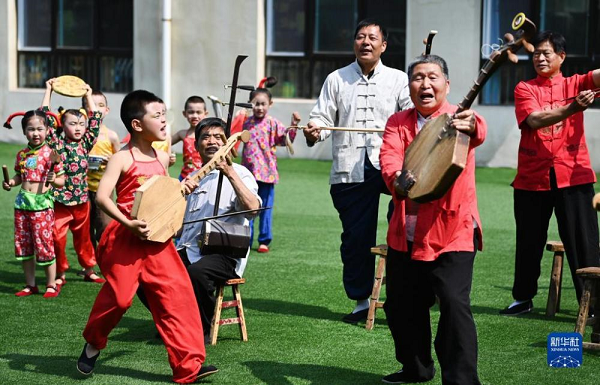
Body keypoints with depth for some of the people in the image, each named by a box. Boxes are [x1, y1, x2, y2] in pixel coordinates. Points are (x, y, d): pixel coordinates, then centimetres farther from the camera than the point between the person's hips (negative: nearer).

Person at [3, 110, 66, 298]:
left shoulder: (51, 154, -6)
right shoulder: (22, 155, 8)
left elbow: (61, 181, -4)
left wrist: (53, 180, -24)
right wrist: (10, 182, 0)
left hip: (42, 204, -5)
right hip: (22, 203, 5)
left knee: (45, 245, -3)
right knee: (23, 245, 9)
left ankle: (51, 285, 9)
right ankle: (30, 285, 20)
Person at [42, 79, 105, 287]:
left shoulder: (85, 143, 4)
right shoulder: (57, 143, -4)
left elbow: (95, 119, 10)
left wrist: (88, 95, 14)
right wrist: (49, 91, -3)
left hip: (81, 201, 3)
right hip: (60, 201, -3)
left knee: (83, 238, 16)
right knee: (57, 238, -5)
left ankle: (89, 270, 29)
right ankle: (60, 274, 10)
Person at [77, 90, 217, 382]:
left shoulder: (162, 158, 10)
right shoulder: (122, 159, -9)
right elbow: (101, 196, -18)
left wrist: (179, 189, 5)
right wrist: (128, 223, -27)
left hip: (157, 239, 6)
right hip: (126, 239, -6)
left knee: (178, 295, -3)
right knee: (118, 296, -3)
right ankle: (93, 344, 26)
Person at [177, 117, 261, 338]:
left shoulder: (238, 174, 3)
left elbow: (252, 207, -18)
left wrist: (230, 173, -22)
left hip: (224, 255, -6)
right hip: (188, 250, 6)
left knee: (198, 272, -38)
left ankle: (202, 330, -14)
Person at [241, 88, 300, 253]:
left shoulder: (273, 124, -4)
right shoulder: (247, 123, 8)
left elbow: (286, 139, -16)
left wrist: (293, 126, -29)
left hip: (267, 173, -3)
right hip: (248, 173, 3)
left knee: (265, 209, 4)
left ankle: (264, 241, 14)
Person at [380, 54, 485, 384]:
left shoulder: (457, 117, -5)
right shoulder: (397, 122, 8)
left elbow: (478, 132, -29)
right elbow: (389, 156, -10)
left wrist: (471, 126, -55)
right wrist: (397, 180, -34)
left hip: (452, 233, -5)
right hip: (405, 234, 5)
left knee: (454, 303, -18)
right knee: (400, 306, 15)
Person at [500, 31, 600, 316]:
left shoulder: (574, 84, 6)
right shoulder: (525, 89, 4)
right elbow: (534, 119, -14)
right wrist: (571, 109, -28)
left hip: (573, 176, -1)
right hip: (532, 178, 1)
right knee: (529, 242, 11)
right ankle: (523, 299, 25)